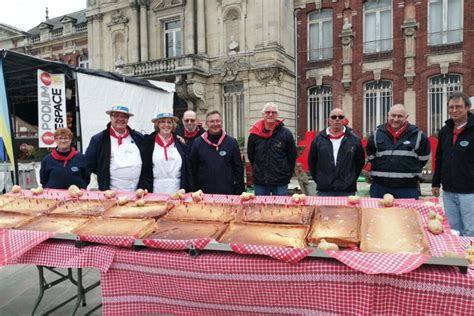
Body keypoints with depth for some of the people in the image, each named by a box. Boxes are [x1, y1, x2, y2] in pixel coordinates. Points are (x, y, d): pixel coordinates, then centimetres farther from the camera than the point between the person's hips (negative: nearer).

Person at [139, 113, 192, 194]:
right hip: (155, 191, -1)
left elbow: (187, 171, 11)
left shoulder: (181, 145, 11)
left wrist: (188, 192, 5)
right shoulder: (148, 143, 4)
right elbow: (143, 169, 2)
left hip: (176, 191, 2)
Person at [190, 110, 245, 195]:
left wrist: (239, 191, 0)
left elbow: (238, 168, 4)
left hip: (228, 192, 0)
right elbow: (193, 169, 6)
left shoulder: (232, 142, 3)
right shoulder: (198, 143, 4)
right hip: (204, 193, 0)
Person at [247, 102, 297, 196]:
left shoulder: (285, 133, -3)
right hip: (260, 182, 2)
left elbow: (292, 156, 4)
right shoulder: (254, 134, 2)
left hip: (280, 182, -2)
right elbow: (250, 155, 14)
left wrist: (287, 174, 6)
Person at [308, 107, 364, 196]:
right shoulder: (318, 139, 4)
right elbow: (311, 162, 12)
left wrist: (351, 179, 8)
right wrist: (318, 180, 9)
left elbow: (360, 162, 12)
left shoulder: (354, 139, 4)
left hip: (347, 191, 0)